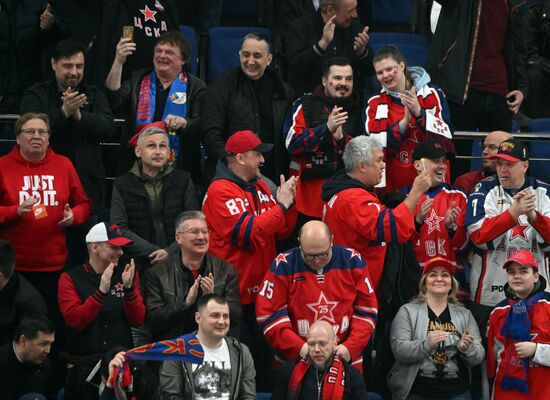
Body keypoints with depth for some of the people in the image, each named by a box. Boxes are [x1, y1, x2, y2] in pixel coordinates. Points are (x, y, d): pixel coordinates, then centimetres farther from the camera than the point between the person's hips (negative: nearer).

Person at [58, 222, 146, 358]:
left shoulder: (128, 275, 9)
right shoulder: (70, 278, 1)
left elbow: (137, 321, 3)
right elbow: (74, 321, -10)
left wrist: (128, 288, -11)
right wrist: (102, 291, -20)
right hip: (83, 359, -2)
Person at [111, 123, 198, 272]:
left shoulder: (183, 180, 12)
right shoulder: (122, 185, 9)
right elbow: (119, 229, -1)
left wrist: (171, 252, -9)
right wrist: (153, 253, -10)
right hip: (139, 266, -1)